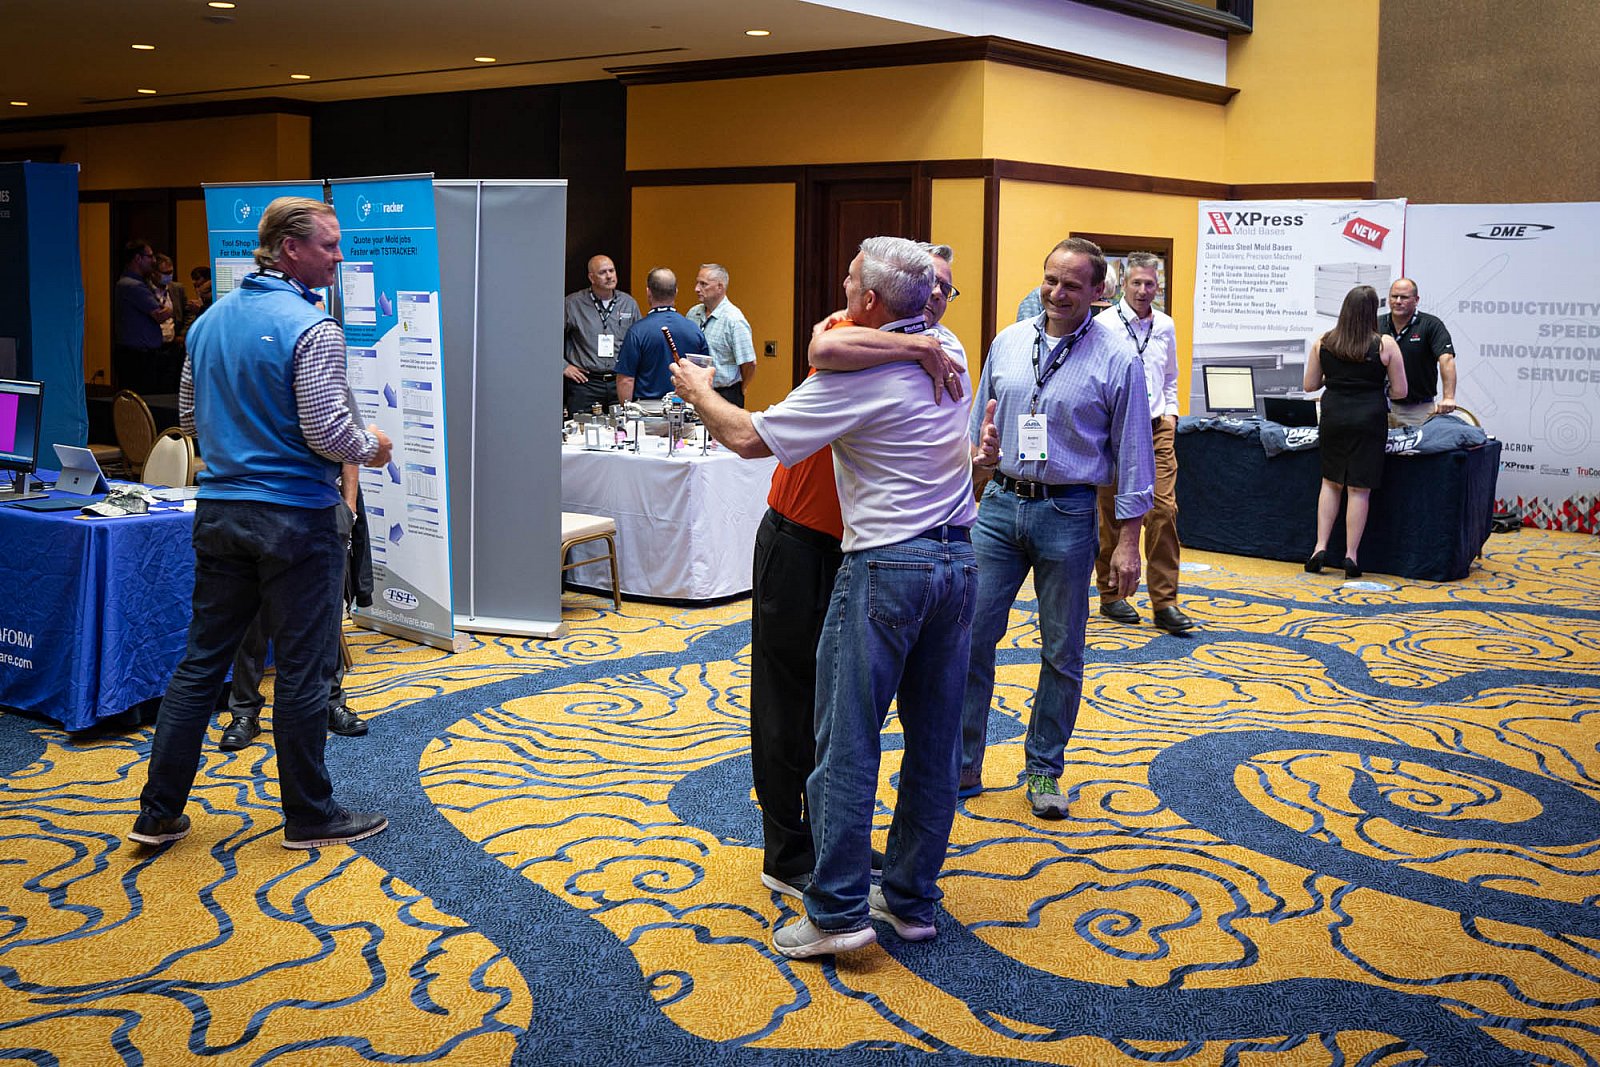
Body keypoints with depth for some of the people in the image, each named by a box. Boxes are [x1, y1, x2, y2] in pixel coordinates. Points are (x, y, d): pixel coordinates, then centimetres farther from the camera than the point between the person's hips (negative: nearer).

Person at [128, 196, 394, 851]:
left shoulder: (209, 321, 10)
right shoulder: (312, 328, -15)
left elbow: (189, 417, 17)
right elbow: (329, 433, -19)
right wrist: (373, 447, 0)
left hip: (220, 513, 7)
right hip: (295, 519, -7)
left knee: (201, 661, 12)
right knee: (302, 670, 3)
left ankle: (159, 813, 17)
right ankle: (309, 816, 15)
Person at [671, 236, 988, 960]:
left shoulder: (854, 378, -13)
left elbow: (749, 438, -8)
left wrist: (699, 392, 8)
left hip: (886, 567, -8)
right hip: (957, 557, 8)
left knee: (847, 742, -1)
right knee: (932, 740, 11)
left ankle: (838, 911, 2)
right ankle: (911, 899, 22)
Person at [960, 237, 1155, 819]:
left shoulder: (1117, 360, -5)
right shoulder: (1007, 342, 6)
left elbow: (1133, 454, -3)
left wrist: (1128, 541, -6)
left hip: (1067, 515, -3)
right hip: (999, 505, 3)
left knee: (1062, 652, 7)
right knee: (971, 635, 1)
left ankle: (1043, 770, 23)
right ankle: (962, 766, 14)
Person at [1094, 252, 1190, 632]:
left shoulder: (1165, 326, 11)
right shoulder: (1104, 325, -6)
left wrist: (1170, 412, 11)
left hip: (1157, 430, 4)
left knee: (1164, 510, -5)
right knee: (1112, 516, 5)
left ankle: (1164, 602, -1)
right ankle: (1111, 596, 19)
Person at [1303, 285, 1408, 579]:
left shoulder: (1323, 343, 2)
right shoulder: (1385, 345, -5)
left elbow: (1309, 385, 8)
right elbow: (1400, 391, -1)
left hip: (1333, 416, 3)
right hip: (1368, 419, -2)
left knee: (1330, 482, 16)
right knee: (1359, 488, 2)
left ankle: (1321, 547, 10)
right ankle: (1351, 556, 6)